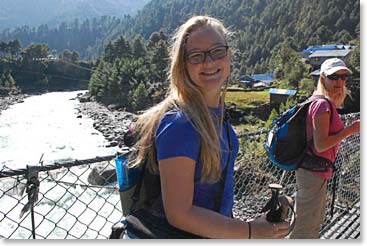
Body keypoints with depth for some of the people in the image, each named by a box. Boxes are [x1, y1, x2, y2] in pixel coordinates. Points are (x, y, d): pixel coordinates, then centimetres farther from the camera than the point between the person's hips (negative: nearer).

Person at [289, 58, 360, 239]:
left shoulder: (328, 103, 10)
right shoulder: (323, 104, -20)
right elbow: (320, 145, -24)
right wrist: (351, 129, -18)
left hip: (318, 171, 10)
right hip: (314, 172, -10)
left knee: (315, 222, 27)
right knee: (305, 227, 6)